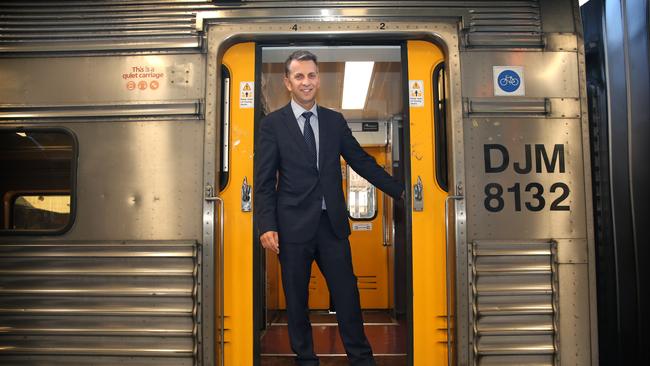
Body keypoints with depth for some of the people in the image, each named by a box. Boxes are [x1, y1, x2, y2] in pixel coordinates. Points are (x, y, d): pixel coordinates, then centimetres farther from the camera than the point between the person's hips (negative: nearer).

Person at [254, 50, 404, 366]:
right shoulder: (272, 124, -1)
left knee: (347, 294, 8)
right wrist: (267, 226, -12)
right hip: (294, 225, -2)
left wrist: (400, 191, 10)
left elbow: (362, 162, 13)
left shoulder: (335, 121, 8)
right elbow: (264, 181, -3)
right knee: (296, 299, 10)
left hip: (332, 222, 3)